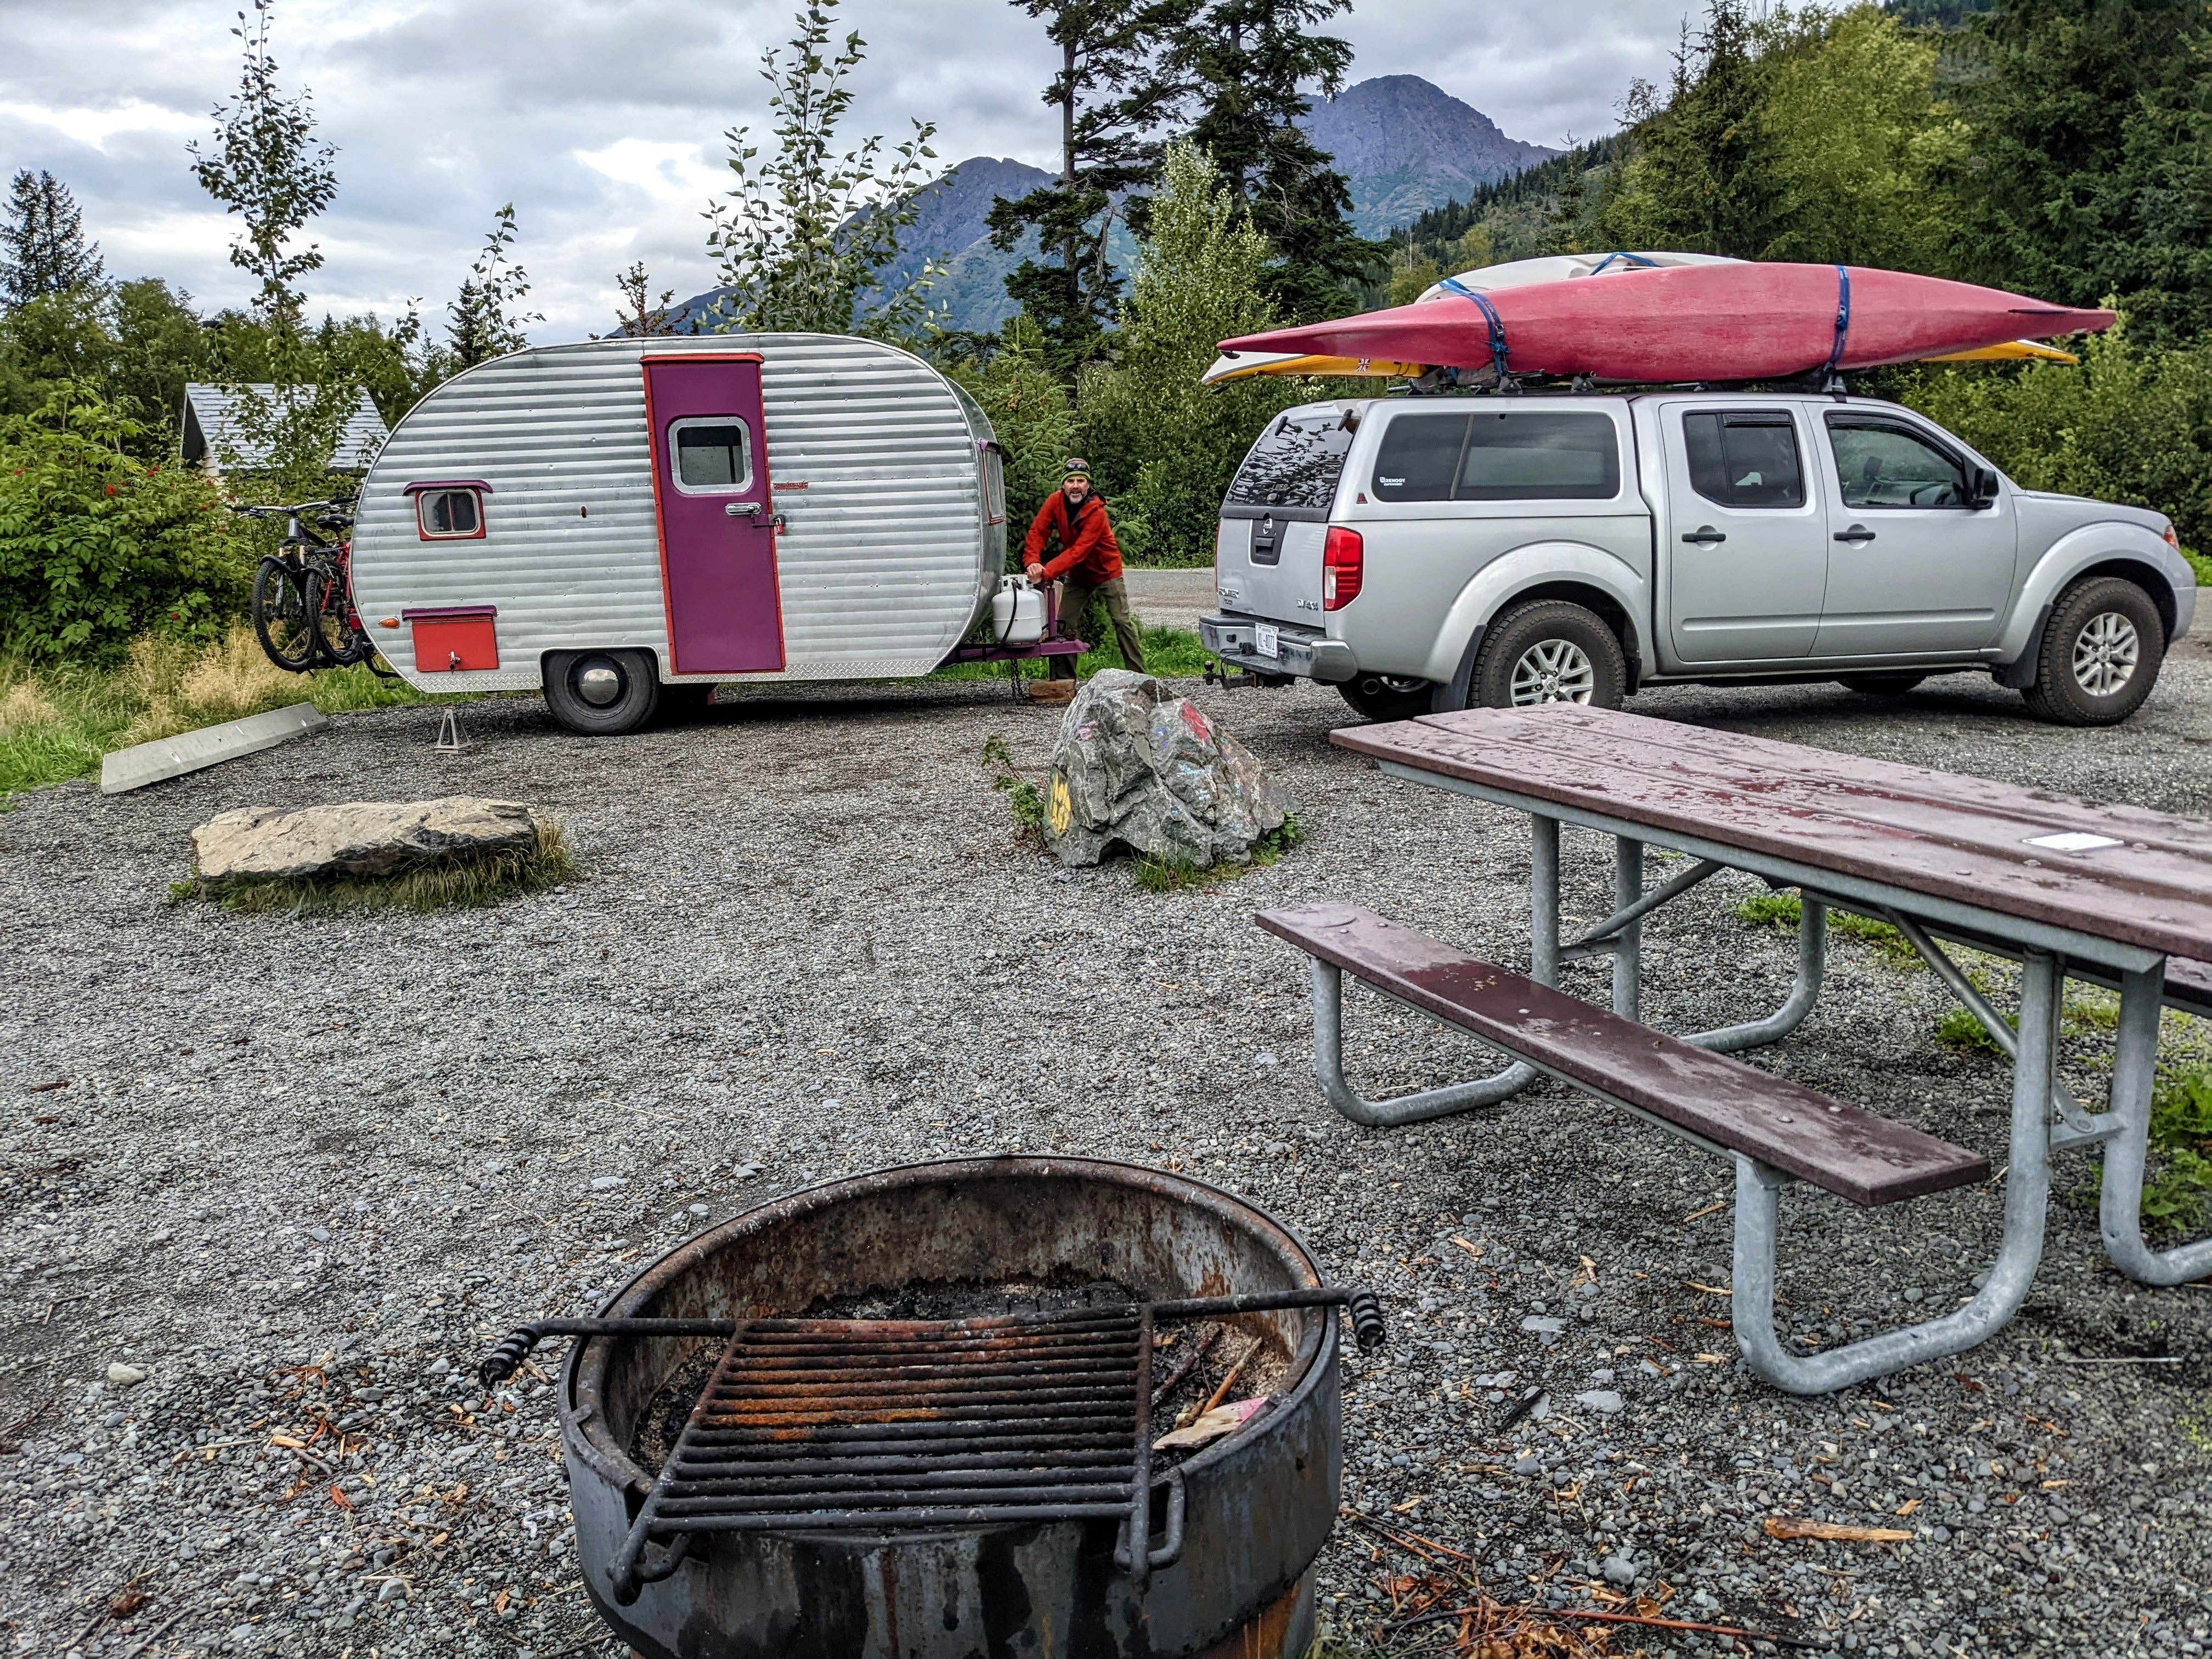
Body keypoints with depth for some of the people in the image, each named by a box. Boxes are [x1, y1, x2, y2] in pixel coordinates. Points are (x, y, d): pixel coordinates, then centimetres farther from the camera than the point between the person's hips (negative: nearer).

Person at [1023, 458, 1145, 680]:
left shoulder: (1096, 512, -28)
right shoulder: (1056, 501, -13)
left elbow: (1078, 551, -35)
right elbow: (1038, 532, -14)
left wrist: (1046, 574, -43)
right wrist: (1033, 562, -34)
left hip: (1106, 571, -5)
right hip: (1077, 575, 5)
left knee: (1122, 622, -7)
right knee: (1064, 625, 1)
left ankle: (1139, 675, 0)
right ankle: (1063, 680, 7)